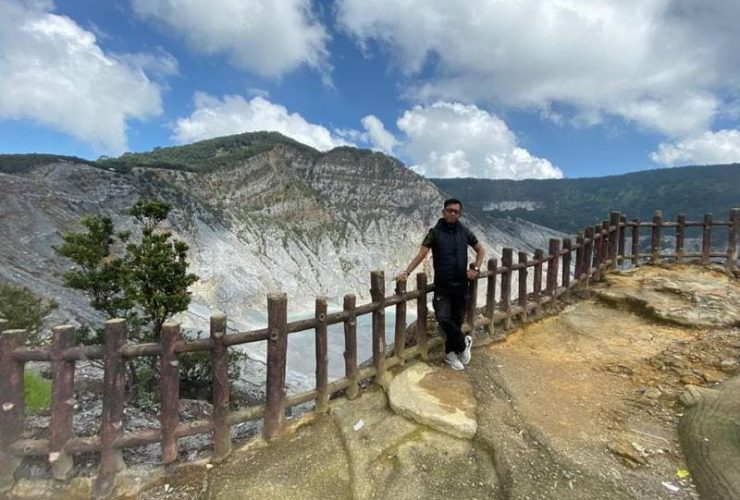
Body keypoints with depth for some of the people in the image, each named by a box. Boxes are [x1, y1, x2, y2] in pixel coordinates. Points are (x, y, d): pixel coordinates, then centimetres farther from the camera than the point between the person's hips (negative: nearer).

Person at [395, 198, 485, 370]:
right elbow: (421, 254, -10)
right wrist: (406, 272, -22)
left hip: (461, 285, 3)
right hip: (442, 286, -3)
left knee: (457, 319, 9)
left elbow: (481, 250, 18)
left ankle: (450, 353, 29)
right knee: (443, 318, -16)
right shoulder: (435, 232, -5)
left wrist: (476, 268, 4)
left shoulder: (465, 232, 4)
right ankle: (464, 343, 11)